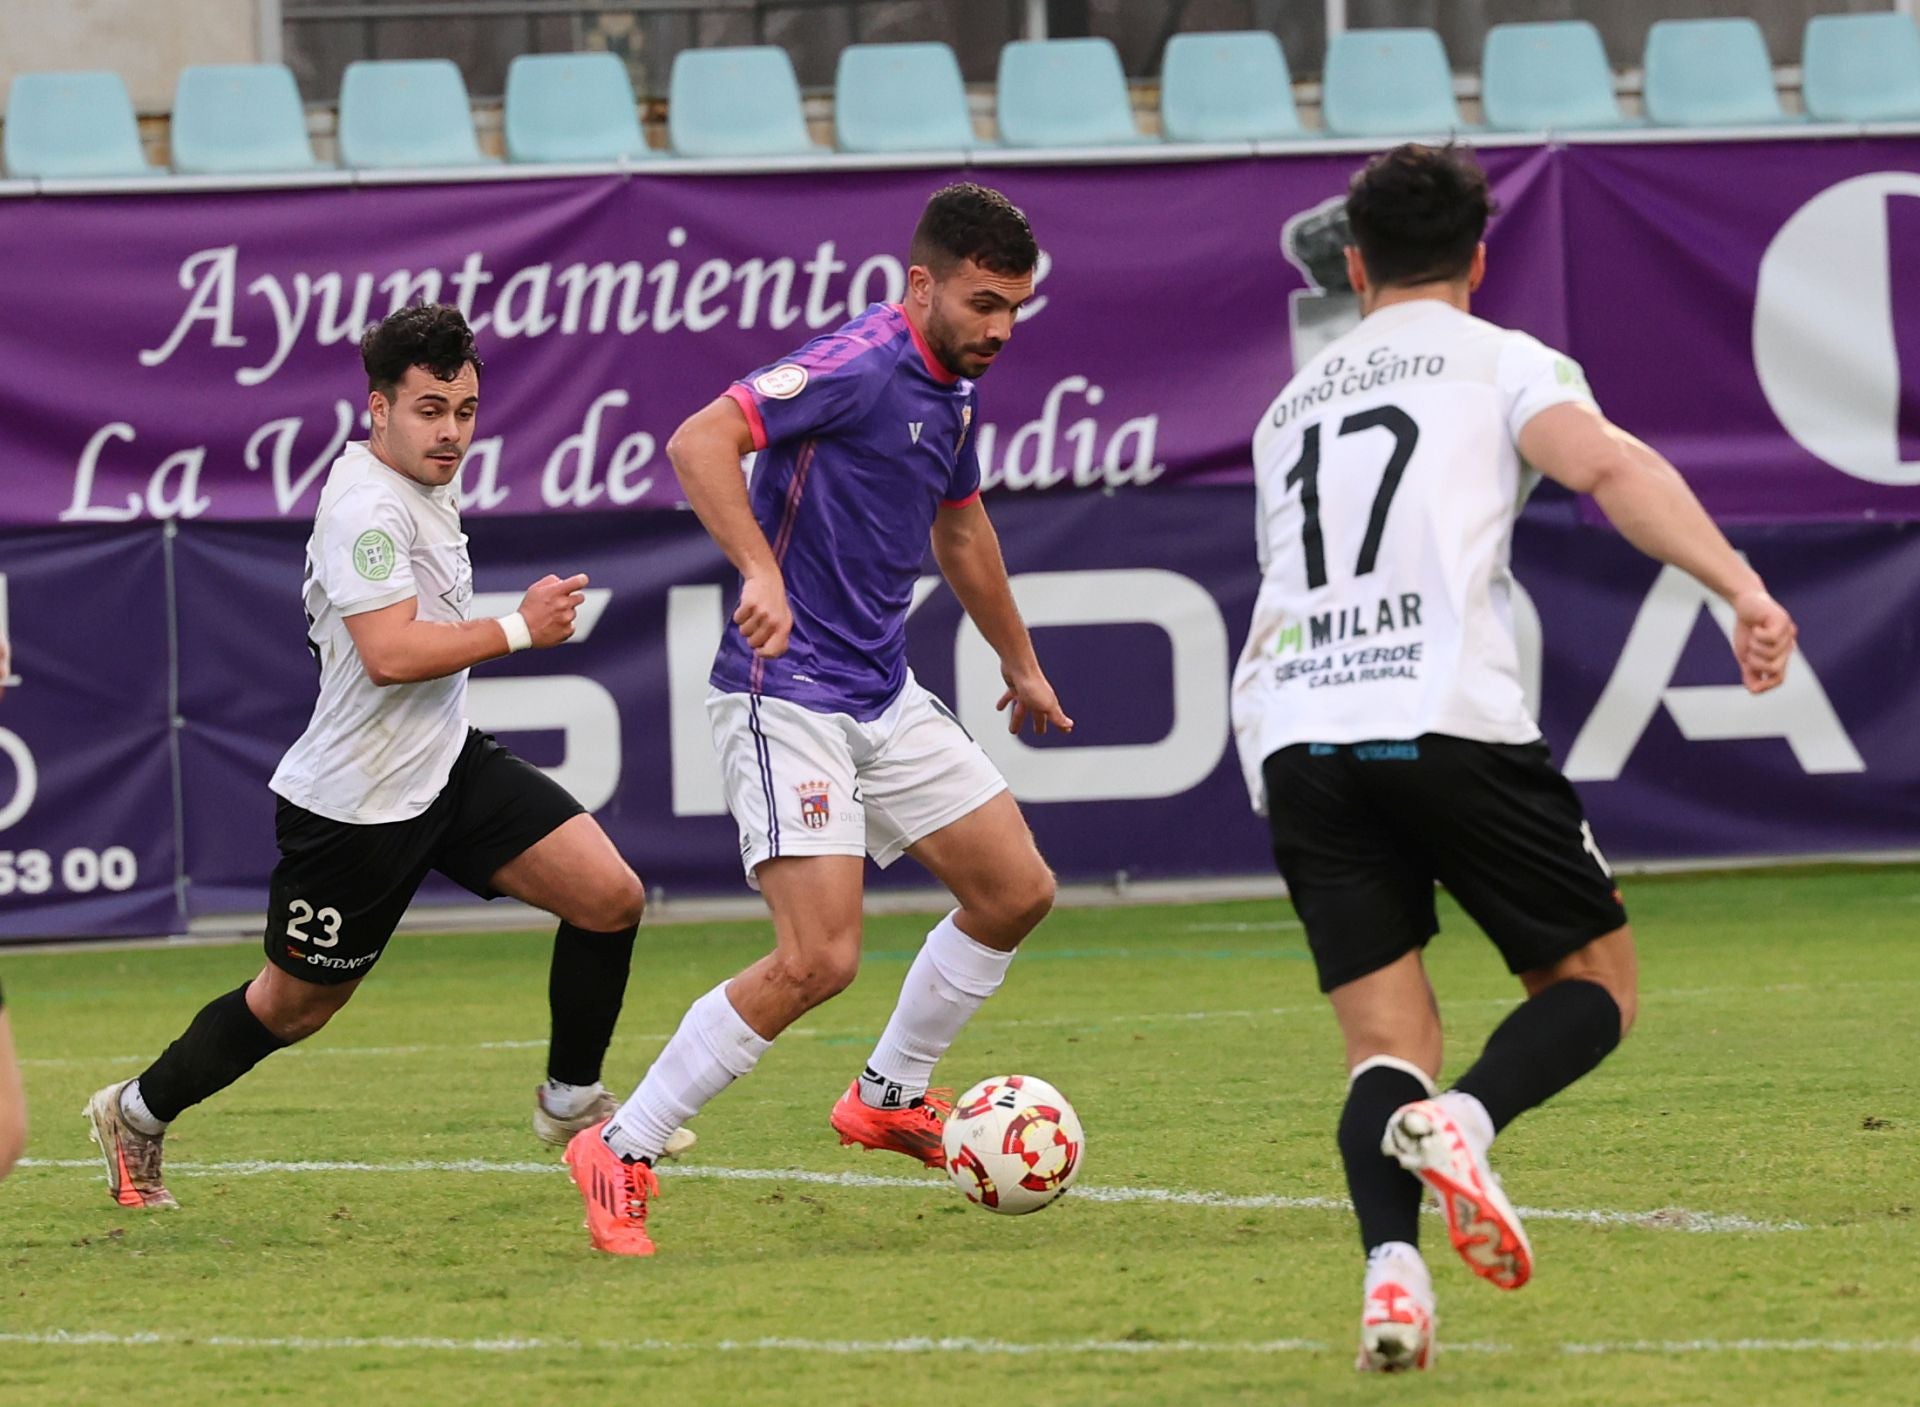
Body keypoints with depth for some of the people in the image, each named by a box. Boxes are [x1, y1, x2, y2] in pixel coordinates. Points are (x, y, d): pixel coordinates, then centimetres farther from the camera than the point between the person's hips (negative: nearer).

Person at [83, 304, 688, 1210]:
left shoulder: (424, 488, 9)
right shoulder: (367, 505, -23)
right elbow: (389, 653, -33)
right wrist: (520, 630, -26)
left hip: (447, 764, 9)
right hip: (356, 801, -9)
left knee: (611, 896, -4)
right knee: (296, 1005, 7)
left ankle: (571, 1102, 12)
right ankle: (136, 1115, 30)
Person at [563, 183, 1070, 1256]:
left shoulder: (952, 388, 12)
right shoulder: (860, 366, -17)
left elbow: (961, 530, 30)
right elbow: (699, 442, -28)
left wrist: (1022, 666, 41)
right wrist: (763, 572, -39)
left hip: (886, 697, 9)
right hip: (788, 695, -9)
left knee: (1017, 893, 11)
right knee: (820, 959, -17)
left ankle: (891, 1097, 30)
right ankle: (622, 1152, -6)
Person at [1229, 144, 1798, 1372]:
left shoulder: (1292, 406, 28)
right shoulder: (1502, 362, 10)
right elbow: (1608, 464, -10)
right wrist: (1740, 585, -20)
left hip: (1294, 735, 5)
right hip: (1450, 718, -4)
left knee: (1391, 1045, 6)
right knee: (1596, 984, 9)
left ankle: (1392, 1265, -22)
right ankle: (1466, 1123, -22)